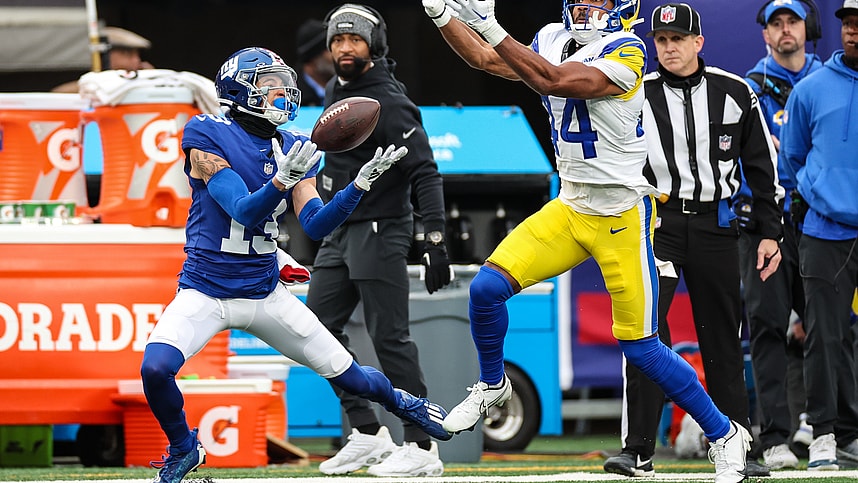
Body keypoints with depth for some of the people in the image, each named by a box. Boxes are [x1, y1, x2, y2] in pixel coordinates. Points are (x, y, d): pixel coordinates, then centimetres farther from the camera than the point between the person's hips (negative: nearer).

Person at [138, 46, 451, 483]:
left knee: (347, 374, 5)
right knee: (156, 368, -29)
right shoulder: (207, 137, -13)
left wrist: (362, 183, -17)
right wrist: (282, 180, -39)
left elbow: (316, 225, -5)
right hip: (205, 293, -4)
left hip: (265, 294, 4)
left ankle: (399, 402, 41)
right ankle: (182, 447, 1)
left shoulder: (291, 149, 4)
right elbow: (244, 212, -22)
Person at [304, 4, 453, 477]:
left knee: (389, 339, -10)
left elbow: (425, 173, -22)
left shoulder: (388, 103, -17)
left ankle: (421, 448, -7)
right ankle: (368, 434, 12)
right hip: (339, 232, 9)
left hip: (380, 232, -9)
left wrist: (435, 241, -30)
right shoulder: (336, 91, 11)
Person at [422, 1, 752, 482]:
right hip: (570, 209, 6)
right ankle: (492, 385, 19)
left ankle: (725, 435, 14)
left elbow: (551, 81, -31)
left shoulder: (626, 52, -19)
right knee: (487, 288, -9)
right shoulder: (554, 41, 5)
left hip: (622, 219, -6)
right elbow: (485, 59, 14)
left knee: (640, 347, -3)